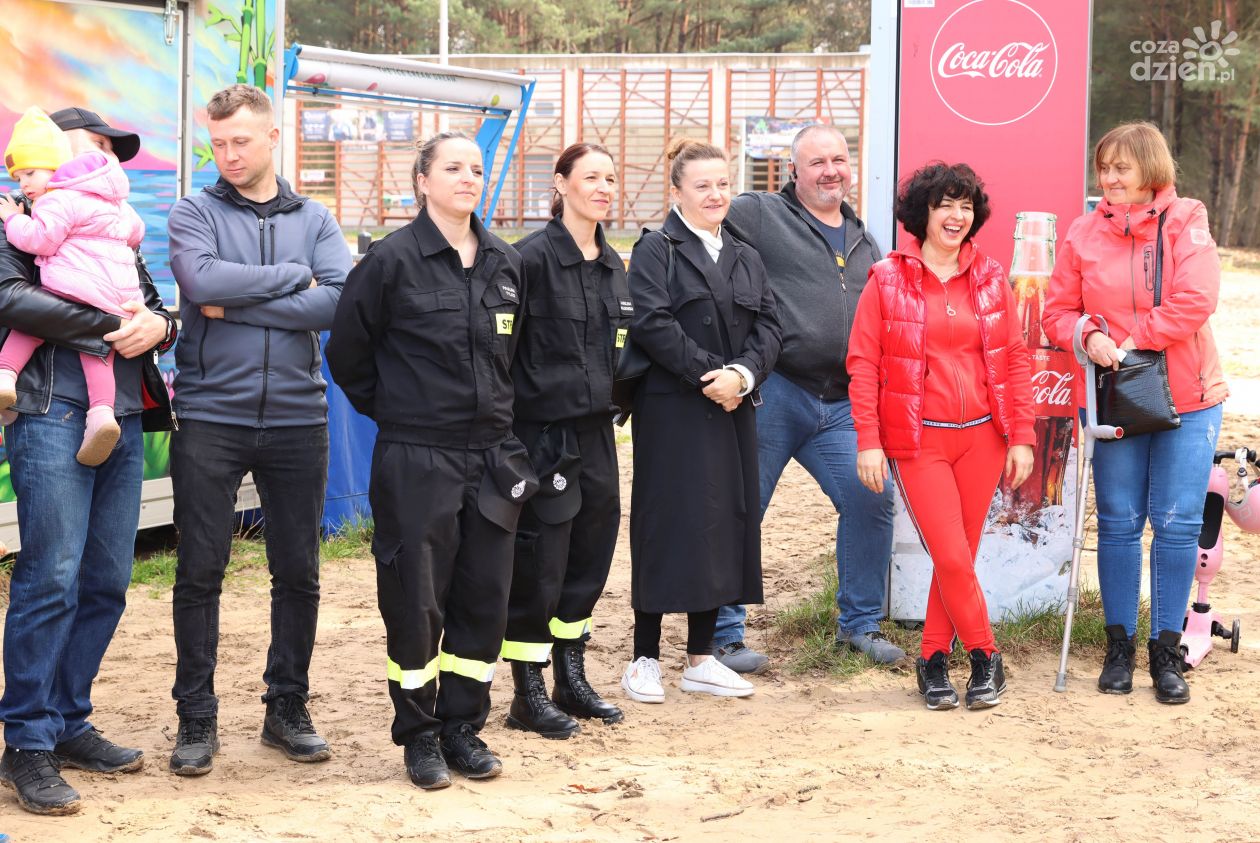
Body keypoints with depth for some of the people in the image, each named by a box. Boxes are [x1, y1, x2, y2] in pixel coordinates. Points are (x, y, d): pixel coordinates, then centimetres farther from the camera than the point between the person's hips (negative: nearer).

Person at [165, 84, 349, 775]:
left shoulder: (315, 220, 8)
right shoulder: (194, 213, 3)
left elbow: (340, 300, -9)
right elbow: (202, 279, -18)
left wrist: (237, 305, -12)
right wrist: (291, 277, -10)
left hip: (296, 418, 2)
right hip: (210, 416, -2)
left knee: (298, 573, 8)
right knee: (200, 573, 1)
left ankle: (287, 709, 22)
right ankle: (196, 719, 12)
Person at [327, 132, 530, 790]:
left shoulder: (506, 263, 8)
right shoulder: (392, 260, -7)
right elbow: (348, 353, 0)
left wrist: (499, 412, 15)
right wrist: (394, 411, 4)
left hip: (492, 457, 5)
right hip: (416, 460, -5)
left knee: (486, 598, 7)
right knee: (416, 600, 0)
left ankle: (463, 728, 20)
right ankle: (418, 736, 13)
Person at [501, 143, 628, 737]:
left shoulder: (613, 265, 12)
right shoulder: (533, 258, -12)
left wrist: (613, 403, 15)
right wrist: (511, 427, -14)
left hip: (596, 431, 8)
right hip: (543, 432, -8)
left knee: (590, 554, 13)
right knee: (538, 561, -2)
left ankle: (572, 680, 25)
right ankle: (528, 695, 7)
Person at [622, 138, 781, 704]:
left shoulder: (746, 259, 16)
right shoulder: (656, 250, -3)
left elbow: (767, 327, 7)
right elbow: (652, 324, -15)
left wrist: (743, 374, -12)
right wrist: (709, 374, -18)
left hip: (732, 412, 6)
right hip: (672, 413, -6)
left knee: (725, 524, 7)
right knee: (667, 527, -4)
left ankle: (701, 658, 16)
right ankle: (645, 659, 5)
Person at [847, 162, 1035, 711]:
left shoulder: (989, 278, 7)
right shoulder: (888, 279, -2)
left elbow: (1015, 358, 8)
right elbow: (863, 362, -3)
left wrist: (1021, 437, 2)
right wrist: (868, 441, -9)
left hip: (981, 437, 3)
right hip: (919, 440, -3)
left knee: (958, 557, 7)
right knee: (953, 558, -9)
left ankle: (934, 659, 21)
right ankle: (985, 657, 9)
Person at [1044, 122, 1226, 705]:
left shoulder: (1185, 224, -3)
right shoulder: (1085, 233, 4)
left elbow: (1194, 300, -15)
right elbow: (1058, 311, 6)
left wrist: (1132, 341, -16)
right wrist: (1088, 336, -15)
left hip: (1186, 399, -2)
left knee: (1178, 523, -1)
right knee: (1118, 523, 5)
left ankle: (1166, 651, 10)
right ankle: (1119, 645, 17)